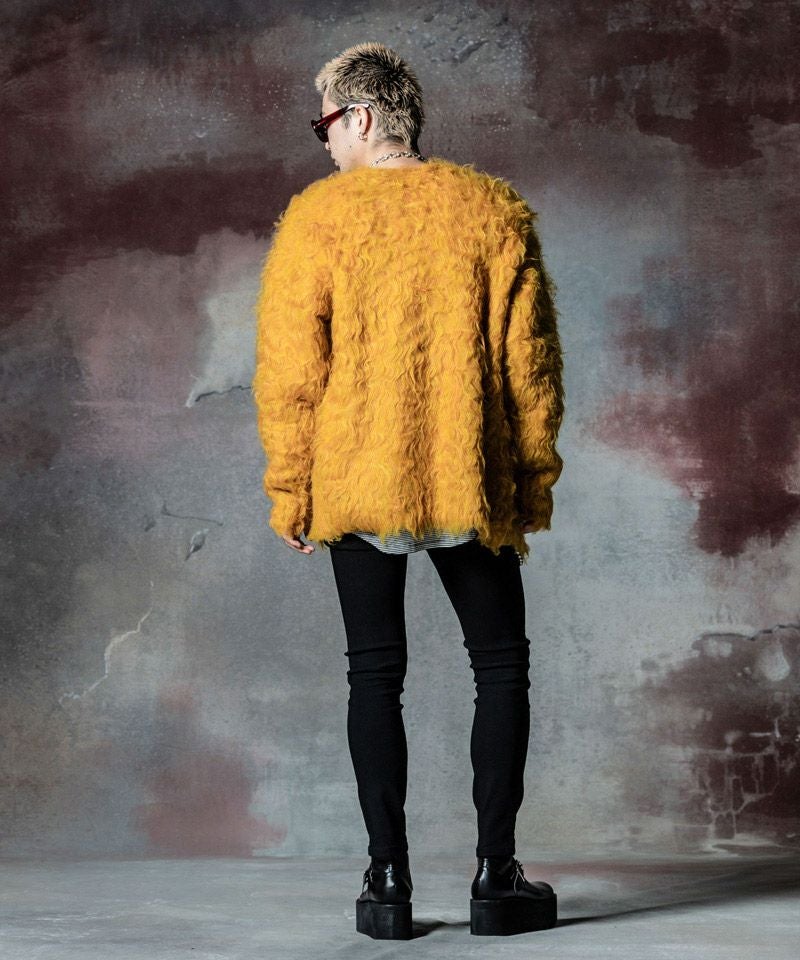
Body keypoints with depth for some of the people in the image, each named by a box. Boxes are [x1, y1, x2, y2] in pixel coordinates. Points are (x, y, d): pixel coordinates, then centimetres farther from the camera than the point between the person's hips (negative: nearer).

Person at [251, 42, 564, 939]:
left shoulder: (317, 216, -4)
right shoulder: (495, 210, 2)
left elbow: (289, 367, -6)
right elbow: (530, 359, 2)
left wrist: (289, 488, 3)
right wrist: (534, 481, 10)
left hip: (355, 484, -1)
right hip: (471, 480, 1)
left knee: (375, 673, 8)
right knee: (501, 665, 11)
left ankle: (388, 876, 6)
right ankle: (495, 872, 7)